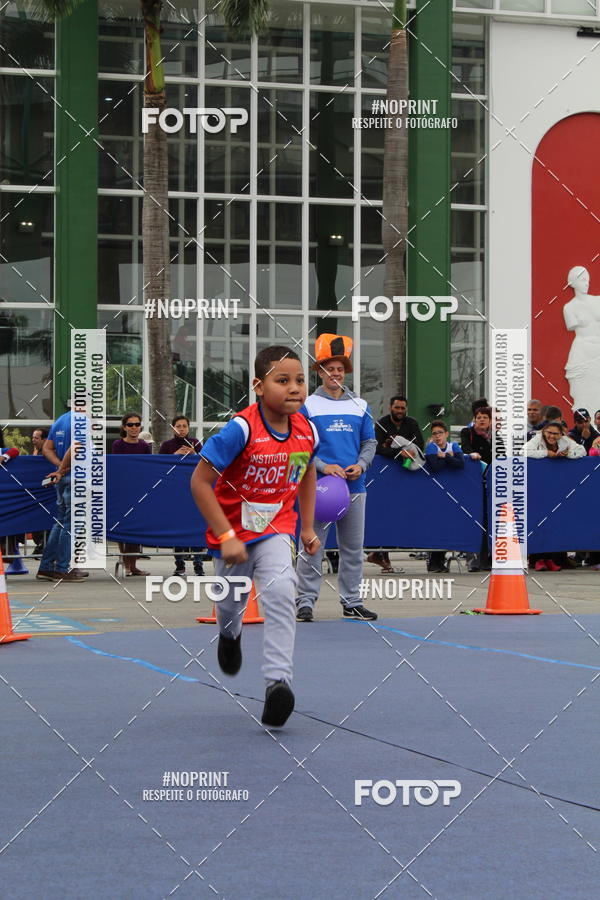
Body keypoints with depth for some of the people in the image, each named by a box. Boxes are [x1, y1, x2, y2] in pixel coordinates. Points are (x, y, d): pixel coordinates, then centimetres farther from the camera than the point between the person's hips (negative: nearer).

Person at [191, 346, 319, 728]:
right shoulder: (240, 429, -26)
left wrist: (308, 527, 13)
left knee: (281, 592, -25)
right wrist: (226, 536, -25)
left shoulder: (307, 431, -10)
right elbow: (200, 482, -23)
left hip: (276, 530, 2)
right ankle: (231, 633, 57)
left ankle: (279, 681, -26)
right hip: (233, 530, -2)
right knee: (231, 604, 19)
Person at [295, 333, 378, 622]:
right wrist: (323, 466, -14)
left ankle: (352, 601, 16)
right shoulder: (308, 406, 2)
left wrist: (361, 465, -4)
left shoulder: (360, 406, 13)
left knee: (353, 549, 8)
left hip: (354, 487, 4)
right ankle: (305, 601, 0)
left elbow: (370, 442, 15)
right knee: (312, 547, -5)